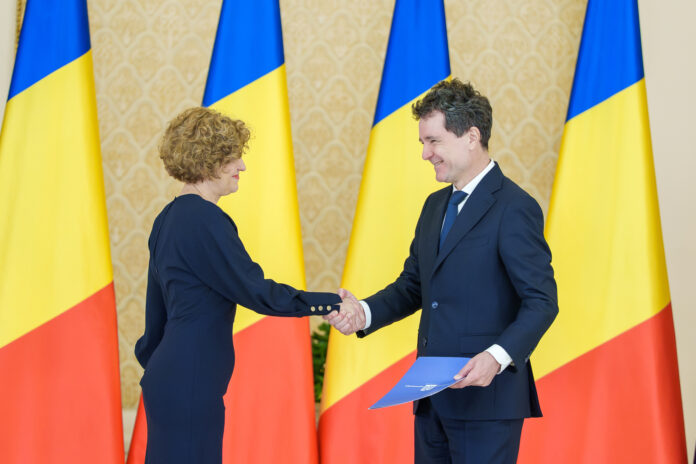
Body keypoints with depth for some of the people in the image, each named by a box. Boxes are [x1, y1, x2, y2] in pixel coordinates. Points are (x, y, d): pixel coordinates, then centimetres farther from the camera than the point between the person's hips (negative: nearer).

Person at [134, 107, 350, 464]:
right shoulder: (205, 220, -16)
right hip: (189, 387, -10)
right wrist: (329, 303, -11)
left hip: (168, 378, 10)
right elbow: (255, 291, -17)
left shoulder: (168, 219, 13)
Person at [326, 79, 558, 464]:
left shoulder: (515, 208, -11)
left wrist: (498, 356, -29)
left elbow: (542, 302, -15)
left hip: (486, 396, -8)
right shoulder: (436, 205, 16)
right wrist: (364, 312, 1)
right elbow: (412, 285, 21)